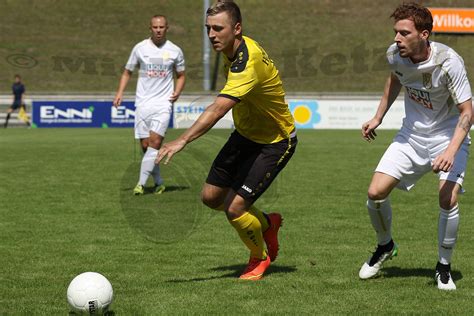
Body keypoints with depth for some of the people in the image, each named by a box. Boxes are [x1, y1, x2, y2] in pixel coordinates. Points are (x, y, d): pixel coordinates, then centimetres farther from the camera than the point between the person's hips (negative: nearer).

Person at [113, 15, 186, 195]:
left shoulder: (175, 51, 4)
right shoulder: (140, 48, 5)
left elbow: (181, 75, 16)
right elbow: (127, 72, 12)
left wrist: (177, 92, -3)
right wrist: (120, 92, -3)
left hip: (163, 104, -2)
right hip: (143, 104, 2)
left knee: (155, 141, -17)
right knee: (145, 145, 0)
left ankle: (141, 183, -16)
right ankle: (158, 182, 16)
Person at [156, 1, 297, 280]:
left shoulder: (248, 62, -34)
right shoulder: (234, 50, -5)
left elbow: (217, 110, -45)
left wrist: (182, 141, -53)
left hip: (275, 143, -9)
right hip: (246, 134, 9)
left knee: (235, 208, -14)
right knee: (211, 197, 5)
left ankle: (260, 257, 16)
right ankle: (267, 223, 30)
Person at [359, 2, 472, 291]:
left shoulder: (449, 62, -27)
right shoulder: (395, 54, -11)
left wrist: (451, 151, -35)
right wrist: (378, 118, 18)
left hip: (449, 135, -4)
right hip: (412, 134, 5)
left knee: (448, 199, -23)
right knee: (375, 193, -8)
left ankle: (444, 267, 1)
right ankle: (386, 246, 23)